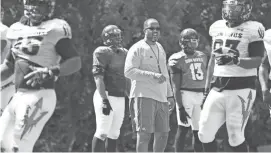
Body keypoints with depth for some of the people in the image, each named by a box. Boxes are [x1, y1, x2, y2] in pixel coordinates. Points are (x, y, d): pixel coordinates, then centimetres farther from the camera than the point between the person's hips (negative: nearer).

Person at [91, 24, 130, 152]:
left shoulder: (124, 54, 15)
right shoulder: (102, 53, -9)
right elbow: (98, 78, -16)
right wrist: (104, 100, -24)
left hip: (120, 99, 7)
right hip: (106, 96, -7)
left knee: (114, 134, 9)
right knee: (102, 132, -10)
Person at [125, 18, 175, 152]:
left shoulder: (160, 48, 19)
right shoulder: (137, 49, -6)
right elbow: (129, 72, -16)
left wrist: (170, 95, 24)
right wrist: (153, 76, -21)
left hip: (161, 97, 8)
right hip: (144, 96, -8)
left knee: (163, 134, 7)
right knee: (144, 134, -10)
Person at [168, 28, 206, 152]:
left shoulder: (202, 56, 15)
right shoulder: (177, 59, -4)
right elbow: (176, 86, -8)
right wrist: (180, 107, -15)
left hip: (201, 95, 6)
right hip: (185, 94, -6)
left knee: (199, 131, 7)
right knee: (183, 127, -13)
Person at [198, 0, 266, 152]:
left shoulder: (252, 29, -6)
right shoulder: (217, 28, 13)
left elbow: (257, 61, -12)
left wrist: (235, 60, -29)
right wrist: (207, 86, 21)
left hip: (241, 89, -6)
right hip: (218, 88, 6)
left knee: (236, 137, -7)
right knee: (205, 133, 2)